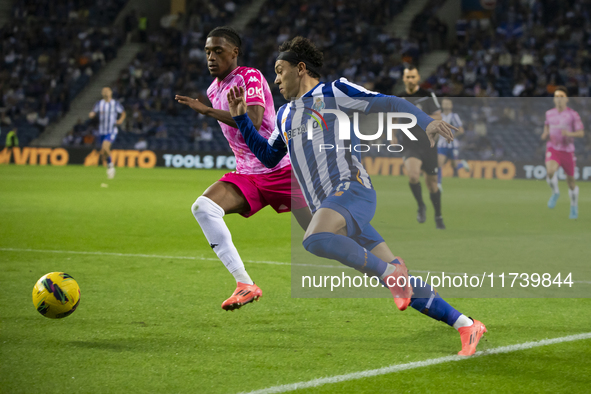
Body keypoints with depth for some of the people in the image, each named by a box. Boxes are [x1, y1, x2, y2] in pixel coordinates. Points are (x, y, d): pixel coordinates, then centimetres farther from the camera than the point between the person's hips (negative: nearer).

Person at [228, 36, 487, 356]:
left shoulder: (333, 93, 5)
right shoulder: (285, 115, 26)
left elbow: (388, 104, -2)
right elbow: (268, 157, 37)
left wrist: (425, 121, -18)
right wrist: (241, 119, 27)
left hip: (351, 190, -7)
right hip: (327, 209, 7)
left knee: (315, 240, -36)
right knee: (400, 282, 0)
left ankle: (390, 272, -21)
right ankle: (466, 325, 4)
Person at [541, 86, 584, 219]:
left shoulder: (573, 114, -7)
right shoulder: (549, 113, 4)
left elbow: (581, 133, -7)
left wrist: (569, 134, -27)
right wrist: (545, 135, 1)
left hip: (567, 150, -1)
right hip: (552, 149, 1)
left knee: (570, 181, 9)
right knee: (550, 171, -29)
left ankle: (574, 206, 33)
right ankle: (555, 193, 0)